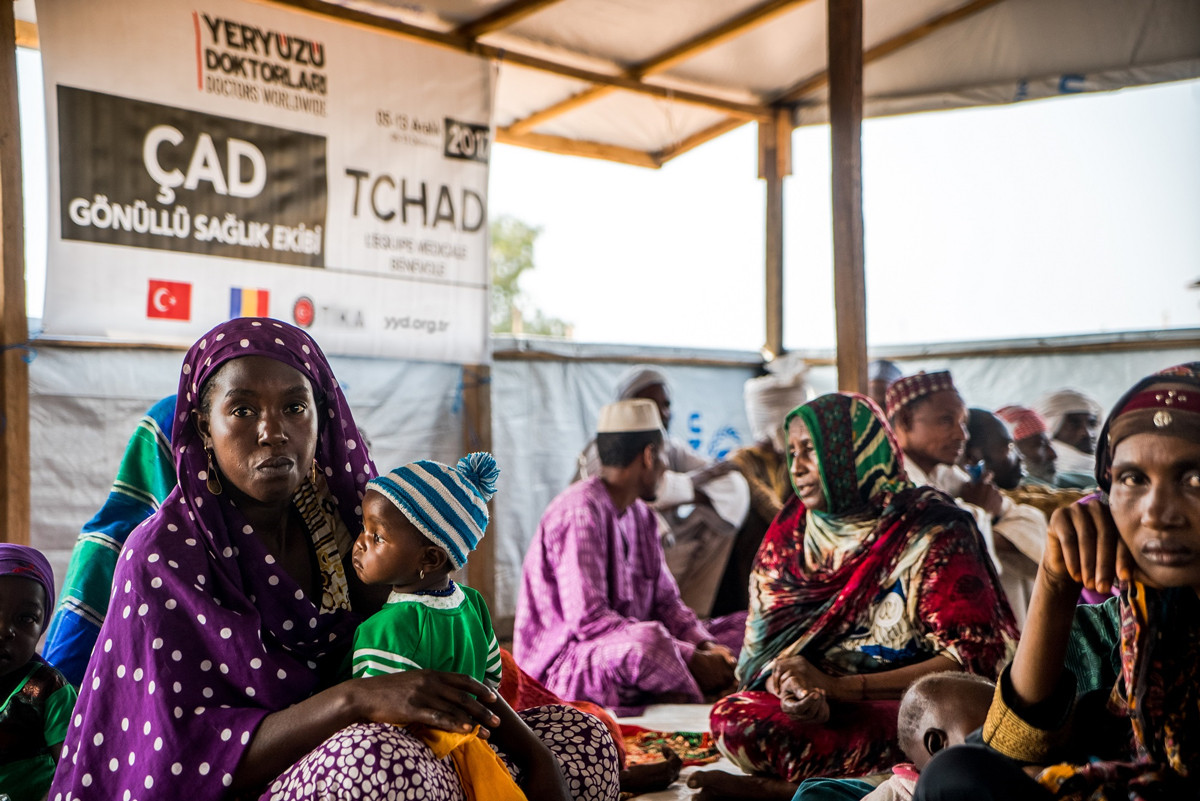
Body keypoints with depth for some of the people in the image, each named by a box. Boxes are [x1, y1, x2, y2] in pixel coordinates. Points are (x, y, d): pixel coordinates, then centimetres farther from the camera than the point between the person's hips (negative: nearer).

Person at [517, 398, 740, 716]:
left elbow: (665, 600, 13)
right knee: (646, 640, -35)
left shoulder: (641, 514, 13)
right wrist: (690, 658, -26)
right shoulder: (580, 512, -18)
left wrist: (705, 645, -9)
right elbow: (588, 619, -26)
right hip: (562, 663, -9)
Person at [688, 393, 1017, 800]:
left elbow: (972, 658, -13)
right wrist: (790, 686, -19)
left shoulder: (930, 531, -6)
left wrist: (839, 688, -18)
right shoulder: (792, 530, 9)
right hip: (821, 708, 5)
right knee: (731, 716, -27)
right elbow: (764, 642, 7)